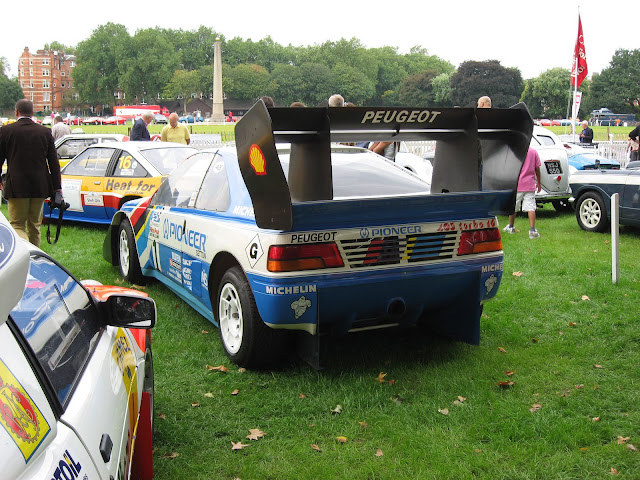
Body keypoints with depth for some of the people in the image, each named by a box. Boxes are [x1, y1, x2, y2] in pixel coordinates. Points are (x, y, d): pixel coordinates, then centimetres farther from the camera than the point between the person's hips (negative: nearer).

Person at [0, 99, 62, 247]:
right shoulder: (45, 132, 2)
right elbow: (54, 162, 3)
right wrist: (57, 187, 7)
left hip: (17, 187, -3)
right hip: (40, 186, 3)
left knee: (17, 225, 2)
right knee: (34, 225, 16)